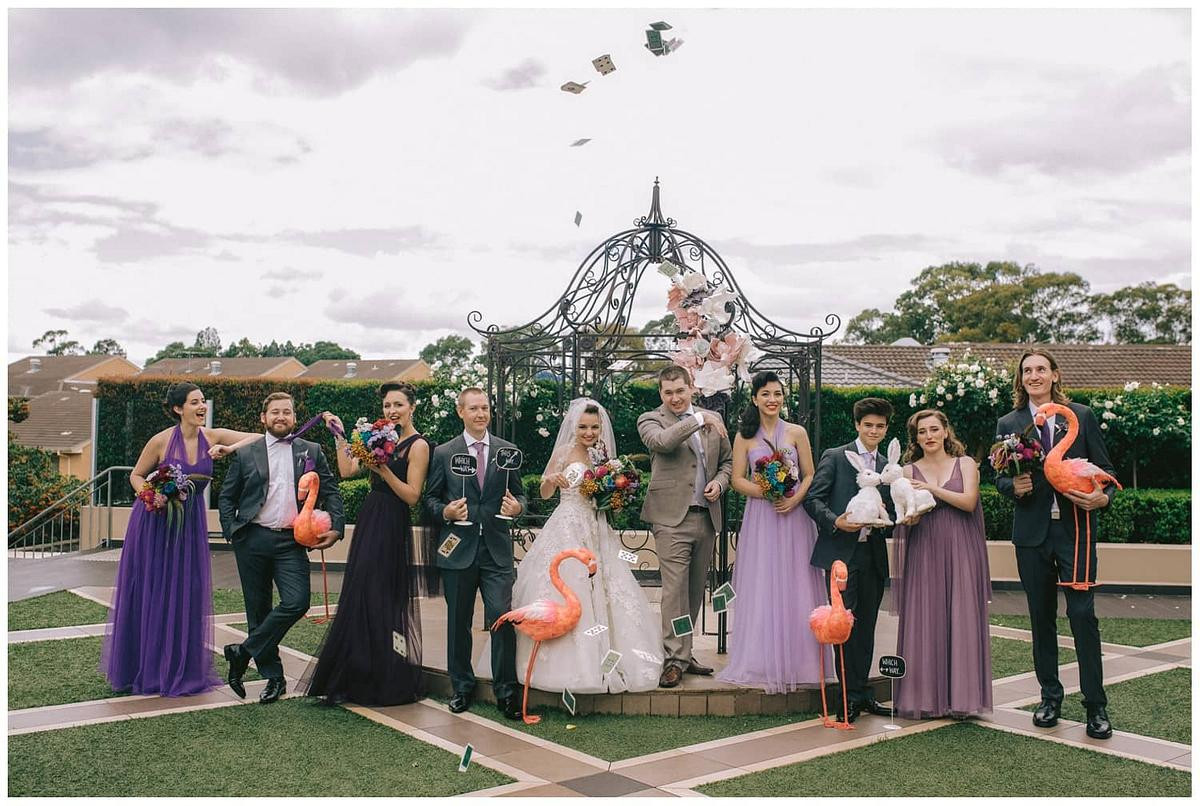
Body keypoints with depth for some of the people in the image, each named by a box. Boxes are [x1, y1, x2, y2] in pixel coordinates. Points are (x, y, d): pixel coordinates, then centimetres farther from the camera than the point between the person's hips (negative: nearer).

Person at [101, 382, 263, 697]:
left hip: (190, 523, 3)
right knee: (148, 595, 6)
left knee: (186, 594, 4)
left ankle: (179, 670, 16)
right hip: (154, 522, -2)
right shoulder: (161, 441, -11)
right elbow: (136, 475, 0)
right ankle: (142, 669, 21)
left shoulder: (212, 437, -5)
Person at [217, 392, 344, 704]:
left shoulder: (311, 452, 9)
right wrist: (231, 532, -2)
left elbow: (330, 492, 7)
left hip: (291, 541, 0)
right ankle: (273, 677, 17)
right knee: (258, 609, 5)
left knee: (297, 602, -16)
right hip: (252, 540, 0)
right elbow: (227, 497, 11)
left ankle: (243, 652, 1)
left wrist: (335, 527, -6)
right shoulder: (245, 453, 8)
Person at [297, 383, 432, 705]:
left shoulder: (418, 445, -9)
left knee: (380, 600, -2)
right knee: (359, 599, 11)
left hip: (391, 529, -8)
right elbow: (347, 470, 8)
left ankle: (388, 683, 12)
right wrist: (340, 436, 4)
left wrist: (383, 470, -24)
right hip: (368, 524, 8)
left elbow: (412, 496, -15)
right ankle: (358, 679, 24)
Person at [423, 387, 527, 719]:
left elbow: (519, 494, 12)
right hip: (459, 548, 1)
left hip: (497, 548, 0)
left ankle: (506, 690, 4)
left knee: (502, 617, -8)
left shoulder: (508, 450, 8)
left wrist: (517, 506, -11)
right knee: (458, 622, 10)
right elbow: (430, 497, 8)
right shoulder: (443, 453, 5)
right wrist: (445, 512, -12)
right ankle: (461, 686, 25)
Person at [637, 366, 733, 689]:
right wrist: (698, 420, -17)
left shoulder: (713, 420, 13)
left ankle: (682, 653, 23)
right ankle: (675, 659, -3)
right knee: (675, 589, -10)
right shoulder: (650, 420, 0)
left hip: (706, 516, 5)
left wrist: (720, 482, 1)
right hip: (672, 517, -5)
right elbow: (662, 442, -22)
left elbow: (727, 460, 21)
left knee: (695, 590, 12)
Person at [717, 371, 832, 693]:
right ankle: (763, 661, 8)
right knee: (761, 586, 1)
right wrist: (766, 492, -14)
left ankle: (796, 660, 12)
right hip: (760, 518, 0)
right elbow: (738, 479, 2)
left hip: (794, 515, 0)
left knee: (795, 586, 2)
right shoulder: (744, 436, 4)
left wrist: (794, 499, -13)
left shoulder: (797, 433, 5)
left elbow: (809, 476, 4)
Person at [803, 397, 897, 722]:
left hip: (873, 553, 5)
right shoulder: (835, 457, 1)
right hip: (841, 552, -5)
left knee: (866, 625, 9)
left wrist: (886, 520, -5)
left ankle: (860, 690, 19)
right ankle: (851, 695, 4)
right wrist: (835, 521, -19)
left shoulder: (889, 467, 16)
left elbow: (892, 512, 17)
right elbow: (813, 498, -4)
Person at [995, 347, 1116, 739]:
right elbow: (1000, 477, 8)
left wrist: (1103, 497, -14)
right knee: (1041, 617, 10)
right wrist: (1014, 486, -14)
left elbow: (1105, 467, 5)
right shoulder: (1008, 424, 7)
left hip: (1075, 528, -2)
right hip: (1032, 532, 2)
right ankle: (1050, 696, 22)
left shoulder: (1082, 416, 4)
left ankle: (1096, 706, 4)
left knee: (1083, 614, -6)